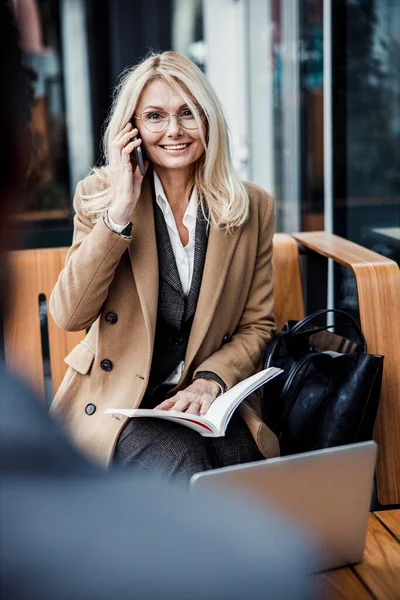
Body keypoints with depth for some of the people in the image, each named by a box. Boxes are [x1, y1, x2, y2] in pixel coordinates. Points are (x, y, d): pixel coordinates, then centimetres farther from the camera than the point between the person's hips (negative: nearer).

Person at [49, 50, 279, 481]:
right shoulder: (98, 195, 1)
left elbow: (256, 326, 8)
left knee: (237, 459, -30)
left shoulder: (252, 207, 4)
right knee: (183, 460, -31)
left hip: (205, 401, 2)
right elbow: (69, 316, -11)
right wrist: (119, 213, -17)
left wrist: (210, 381, -12)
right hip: (115, 399, -1)